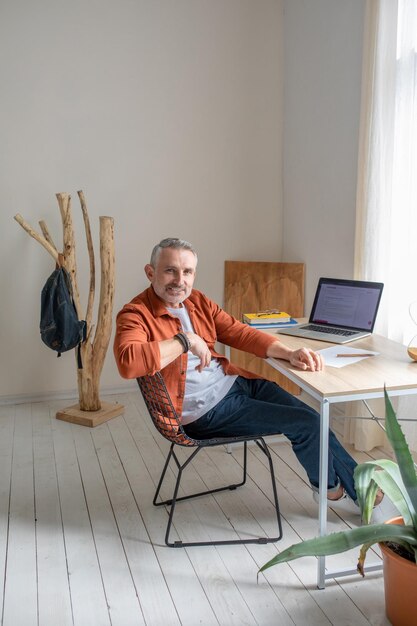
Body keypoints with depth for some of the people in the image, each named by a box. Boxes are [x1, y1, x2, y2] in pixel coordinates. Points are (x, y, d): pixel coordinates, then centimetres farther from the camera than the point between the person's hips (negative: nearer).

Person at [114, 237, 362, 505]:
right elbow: (128, 362, -34)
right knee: (305, 424, -10)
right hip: (206, 411, -7)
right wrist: (185, 340, -27)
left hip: (237, 381, 7)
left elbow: (241, 333, 6)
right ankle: (328, 486, 21)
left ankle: (358, 485, 23)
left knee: (312, 418, 0)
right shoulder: (136, 315, -13)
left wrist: (290, 353, -8)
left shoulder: (198, 301, 8)